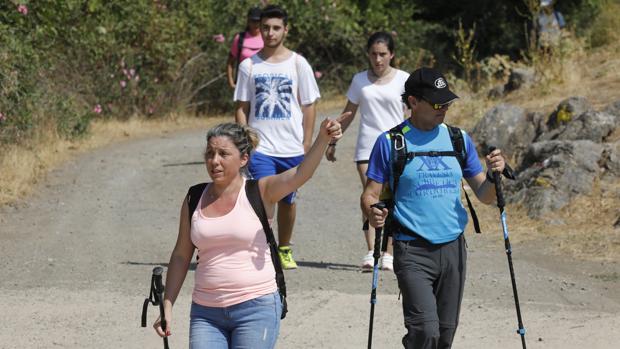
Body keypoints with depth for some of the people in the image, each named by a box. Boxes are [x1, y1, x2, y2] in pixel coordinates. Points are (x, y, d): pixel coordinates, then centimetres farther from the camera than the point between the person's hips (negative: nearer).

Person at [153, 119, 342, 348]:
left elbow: (300, 174, -21)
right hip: (206, 312, 3)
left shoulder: (260, 193, -3)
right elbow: (181, 256, 13)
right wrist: (167, 306, 9)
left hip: (256, 309, -3)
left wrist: (322, 139, -39)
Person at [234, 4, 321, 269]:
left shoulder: (298, 64, 2)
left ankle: (284, 250, 29)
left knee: (288, 201, 12)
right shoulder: (249, 66, 4)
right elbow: (242, 108, 7)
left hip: (292, 148, 1)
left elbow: (309, 107, 5)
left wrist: (307, 146, 0)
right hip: (260, 147, -1)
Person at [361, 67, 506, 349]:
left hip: (453, 248, 4)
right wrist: (372, 213, -24)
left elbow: (484, 196, 11)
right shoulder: (390, 142, -2)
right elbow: (371, 194, -2)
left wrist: (492, 176, -11)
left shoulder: (459, 139, 9)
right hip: (413, 251, -4)